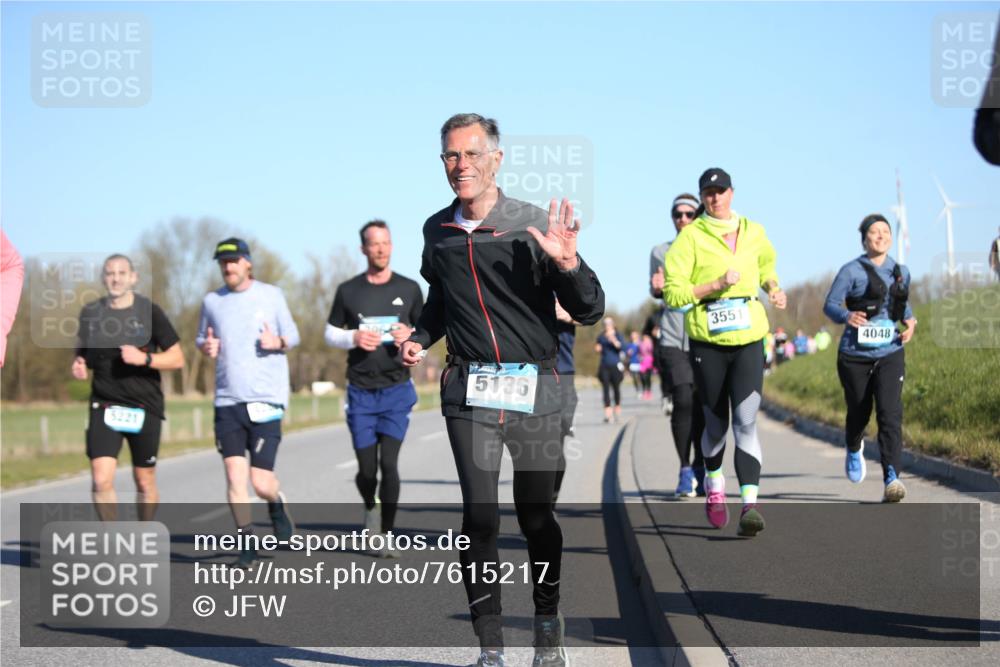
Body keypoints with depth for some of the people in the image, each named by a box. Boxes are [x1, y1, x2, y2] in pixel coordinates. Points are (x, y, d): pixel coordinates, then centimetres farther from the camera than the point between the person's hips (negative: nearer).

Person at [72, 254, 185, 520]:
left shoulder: (149, 311, -4)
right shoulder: (90, 313, 3)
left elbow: (177, 359, -4)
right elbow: (83, 348, 21)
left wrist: (144, 358, -19)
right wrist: (78, 363, -1)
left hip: (144, 407, -1)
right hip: (104, 406, 1)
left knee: (145, 482, 8)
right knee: (101, 481, -13)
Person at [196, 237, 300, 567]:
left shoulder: (271, 295, 4)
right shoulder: (212, 301, 9)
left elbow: (293, 335, 11)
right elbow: (201, 339, 20)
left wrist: (278, 342, -12)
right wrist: (206, 347, -3)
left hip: (265, 399, -2)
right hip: (227, 400, 2)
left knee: (261, 482, -7)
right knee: (234, 477, -6)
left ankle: (277, 504, 29)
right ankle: (247, 545, 7)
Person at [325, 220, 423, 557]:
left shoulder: (409, 289, 4)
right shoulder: (348, 290, 3)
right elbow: (330, 332, 11)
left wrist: (411, 336, -11)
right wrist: (354, 338, -10)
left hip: (397, 389, 0)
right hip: (361, 390, 1)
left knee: (389, 463, -11)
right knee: (367, 469, 2)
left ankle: (386, 535, -2)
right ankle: (371, 506, 35)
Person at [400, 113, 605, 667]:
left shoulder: (535, 225, -4)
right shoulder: (437, 231, 8)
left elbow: (589, 312, -5)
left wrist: (567, 263, -23)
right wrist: (420, 338, 9)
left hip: (535, 390, -2)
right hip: (469, 391, 2)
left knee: (536, 516, 6)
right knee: (479, 516, -10)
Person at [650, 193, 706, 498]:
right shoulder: (661, 252, 9)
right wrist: (657, 288, -3)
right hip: (673, 340, -1)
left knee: (702, 406, 3)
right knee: (683, 401, -15)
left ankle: (700, 470, 20)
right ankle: (685, 471, -6)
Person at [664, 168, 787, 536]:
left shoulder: (753, 232, 11)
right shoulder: (691, 237, -2)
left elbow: (766, 264, 33)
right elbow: (673, 293, -8)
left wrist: (773, 286, 13)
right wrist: (716, 285, -17)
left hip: (749, 340, 1)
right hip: (708, 342, -1)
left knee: (746, 421, -13)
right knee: (716, 423, 9)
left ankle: (750, 505, -21)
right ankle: (714, 484, 38)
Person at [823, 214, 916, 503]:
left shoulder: (901, 272, 10)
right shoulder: (852, 271, -4)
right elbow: (830, 305, -9)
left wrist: (909, 322, 5)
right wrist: (847, 317, -30)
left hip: (890, 353, 2)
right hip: (855, 354, -2)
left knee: (890, 412, -16)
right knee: (858, 412, 13)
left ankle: (891, 480, -23)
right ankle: (853, 449, 49)